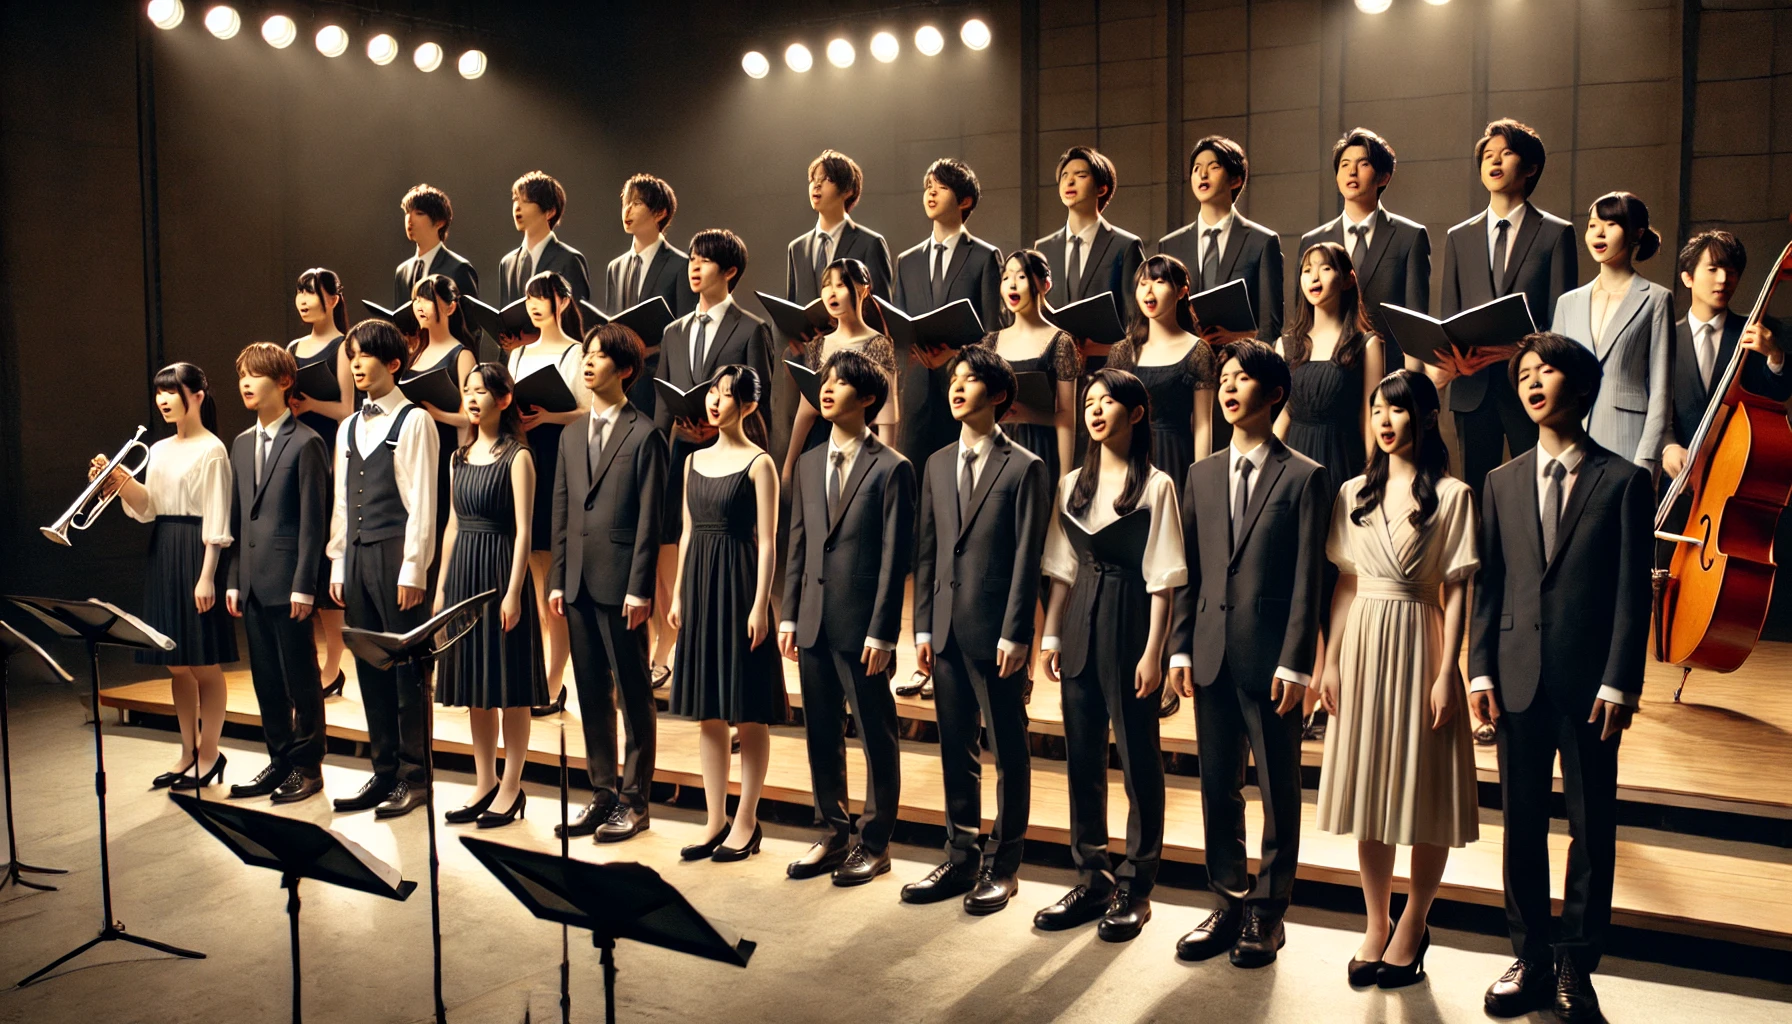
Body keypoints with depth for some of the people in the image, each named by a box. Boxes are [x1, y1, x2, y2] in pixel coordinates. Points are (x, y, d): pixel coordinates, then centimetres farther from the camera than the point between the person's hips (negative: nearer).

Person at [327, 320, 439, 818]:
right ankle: (384, 772, 19)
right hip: (357, 554, 7)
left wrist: (412, 569, -13)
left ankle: (413, 777, 7)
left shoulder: (413, 421, -5)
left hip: (396, 553, -7)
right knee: (370, 667, 10)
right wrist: (338, 563, 12)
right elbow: (342, 501, 18)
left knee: (407, 668, -1)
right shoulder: (348, 428, 15)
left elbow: (422, 500, -9)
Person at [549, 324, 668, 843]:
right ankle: (602, 793, 22)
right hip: (579, 583, 7)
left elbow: (650, 519, -9)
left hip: (621, 584, -6)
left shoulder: (644, 435, -5)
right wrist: (557, 579, 9)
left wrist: (639, 588, -13)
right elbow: (561, 512, 15)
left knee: (634, 694, 2)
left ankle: (634, 801, 10)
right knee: (592, 693, 12)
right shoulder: (571, 436, 15)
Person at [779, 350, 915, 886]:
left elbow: (895, 558, -10)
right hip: (814, 621, 6)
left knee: (876, 737, 6)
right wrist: (789, 615, 8)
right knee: (821, 735, 13)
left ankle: (874, 843, 18)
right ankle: (835, 835, 26)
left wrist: (881, 632, -13)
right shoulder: (808, 464, 12)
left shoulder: (891, 469, -6)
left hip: (862, 625, -6)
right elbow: (798, 545, 13)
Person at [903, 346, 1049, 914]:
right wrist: (923, 625, 6)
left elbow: (1027, 558, -8)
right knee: (956, 750, 12)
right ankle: (962, 857, 24)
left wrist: (1015, 634, -13)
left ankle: (1002, 866, 16)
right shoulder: (937, 465, 13)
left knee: (1008, 751, 6)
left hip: (997, 632, -5)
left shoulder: (1025, 468, -4)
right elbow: (925, 551, 12)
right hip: (947, 629, 6)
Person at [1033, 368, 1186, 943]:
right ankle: (1094, 878, 22)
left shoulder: (1155, 486, -6)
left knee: (1138, 757, 3)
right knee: (1082, 755, 10)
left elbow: (1162, 580, -9)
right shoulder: (1072, 484, 10)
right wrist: (1051, 636, 9)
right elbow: (1064, 570, 13)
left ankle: (1135, 888, 16)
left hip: (1130, 624, -6)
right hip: (1080, 626, 6)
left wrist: (1152, 653, -13)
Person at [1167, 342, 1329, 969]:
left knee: (1278, 792, 6)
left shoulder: (1304, 478, -3)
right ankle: (1229, 903, 24)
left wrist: (1295, 663, -12)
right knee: (1218, 786, 11)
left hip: (1272, 659, -4)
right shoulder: (1202, 475, 11)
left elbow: (1308, 579, -7)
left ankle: (1268, 912, 18)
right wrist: (1181, 647, 5)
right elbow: (1189, 569, 11)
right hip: (1212, 655, 5)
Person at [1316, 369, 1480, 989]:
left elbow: (1456, 592, -6)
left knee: (1425, 790, 3)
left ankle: (1413, 927, 19)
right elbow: (1346, 584, 9)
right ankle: (1376, 925, 20)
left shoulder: (1451, 495, -4)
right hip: (1363, 645, 4)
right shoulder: (1354, 493, 8)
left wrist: (1446, 674, -11)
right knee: (1368, 787, 9)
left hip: (1419, 643, -4)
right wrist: (1330, 661, 4)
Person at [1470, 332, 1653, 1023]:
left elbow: (1633, 592, -4)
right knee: (1522, 824, 9)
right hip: (1519, 679, 3)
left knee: (1591, 829, 5)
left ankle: (1576, 967, 19)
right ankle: (1531, 960, 21)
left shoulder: (1624, 482, 0)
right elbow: (1487, 585, 8)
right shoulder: (1501, 484, 10)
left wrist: (1619, 683, -11)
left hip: (1590, 684, -3)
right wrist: (1480, 670, 0)